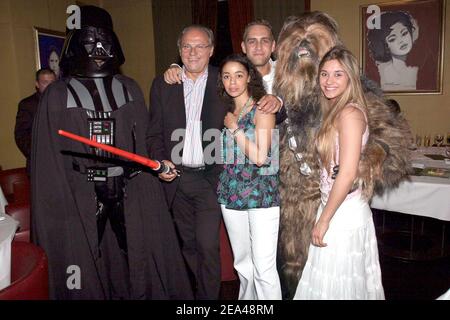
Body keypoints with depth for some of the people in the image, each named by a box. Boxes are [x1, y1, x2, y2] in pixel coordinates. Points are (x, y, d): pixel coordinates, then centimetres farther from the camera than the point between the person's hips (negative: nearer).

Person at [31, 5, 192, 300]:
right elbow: (49, 157, -2)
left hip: (129, 192, 2)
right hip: (80, 197, -2)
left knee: (137, 256, 9)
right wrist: (57, 203, -8)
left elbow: (144, 142, 10)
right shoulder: (58, 95, 2)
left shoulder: (129, 89, 10)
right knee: (86, 260, 6)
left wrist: (153, 170, 0)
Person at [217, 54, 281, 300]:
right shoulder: (226, 111, 11)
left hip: (261, 194, -5)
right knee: (242, 263, 17)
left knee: (264, 268, -5)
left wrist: (234, 128, -10)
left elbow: (260, 157, -14)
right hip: (231, 194, 6)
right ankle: (247, 298, 36)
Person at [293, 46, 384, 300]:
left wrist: (323, 220, -16)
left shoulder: (350, 113, -17)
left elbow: (347, 174, -22)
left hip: (344, 212, -9)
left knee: (335, 287, 7)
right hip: (338, 208, 9)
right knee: (350, 282, 21)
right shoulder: (336, 111, 10)